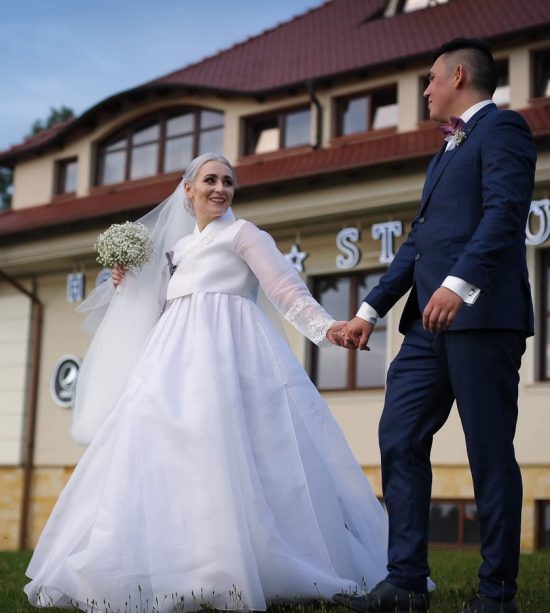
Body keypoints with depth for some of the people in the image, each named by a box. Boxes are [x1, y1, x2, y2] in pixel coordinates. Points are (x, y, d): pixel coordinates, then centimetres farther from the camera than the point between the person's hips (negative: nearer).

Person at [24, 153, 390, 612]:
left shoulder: (242, 232, 7)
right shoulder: (181, 248, 26)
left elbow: (287, 288, -3)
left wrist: (325, 326, -17)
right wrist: (132, 284, 18)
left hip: (226, 349, -7)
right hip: (179, 356, 7)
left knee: (221, 449, -18)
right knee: (167, 450, -3)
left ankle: (235, 571, -17)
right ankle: (171, 569, -1)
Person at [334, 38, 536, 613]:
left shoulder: (502, 127, -1)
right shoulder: (448, 150, 27)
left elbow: (505, 211, -16)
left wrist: (460, 283, -29)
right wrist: (371, 309, 20)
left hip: (480, 314, -9)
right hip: (430, 321, 9)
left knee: (490, 453, -3)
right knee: (399, 441, 3)